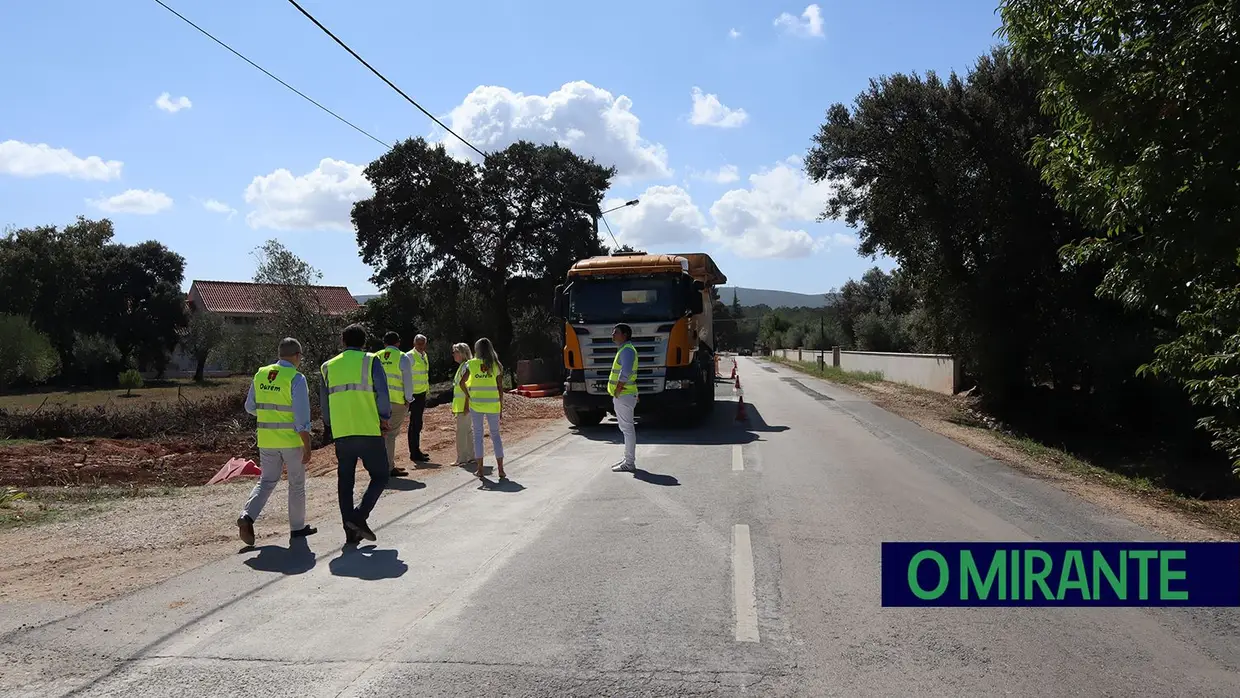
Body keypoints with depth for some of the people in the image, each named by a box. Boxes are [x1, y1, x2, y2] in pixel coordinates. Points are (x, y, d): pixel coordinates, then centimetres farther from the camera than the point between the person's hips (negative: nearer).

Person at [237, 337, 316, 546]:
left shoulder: (260, 375, 3)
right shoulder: (296, 379, -15)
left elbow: (250, 407, 13)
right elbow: (302, 418, -17)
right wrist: (307, 447, -12)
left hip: (266, 440, 5)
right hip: (292, 440, -5)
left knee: (266, 480, 16)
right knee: (296, 484, 10)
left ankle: (248, 515, -4)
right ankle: (297, 527, 20)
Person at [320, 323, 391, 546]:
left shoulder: (328, 366, 13)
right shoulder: (370, 361, 0)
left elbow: (324, 401, 16)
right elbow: (382, 393, -9)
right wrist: (384, 418, 4)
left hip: (341, 433, 4)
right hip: (368, 430, -4)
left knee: (345, 481, 11)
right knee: (380, 475, 8)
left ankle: (351, 531, 13)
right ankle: (360, 516, -9)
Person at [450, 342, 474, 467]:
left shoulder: (466, 367, -15)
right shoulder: (462, 366, 16)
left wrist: (466, 405, -23)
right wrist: (455, 407, 21)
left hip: (464, 404, -10)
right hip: (461, 404, 10)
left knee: (461, 431, -7)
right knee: (468, 430, 13)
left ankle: (462, 458, -3)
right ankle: (471, 456, 19)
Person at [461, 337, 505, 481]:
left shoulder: (471, 364, -3)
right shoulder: (496, 365, 0)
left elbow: (461, 382, -8)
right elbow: (500, 388, 0)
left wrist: (468, 396, 7)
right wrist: (501, 406, 7)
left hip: (476, 404, -1)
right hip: (492, 405, 1)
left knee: (478, 435, 10)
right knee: (495, 435, 9)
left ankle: (480, 469, 10)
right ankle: (500, 469, 4)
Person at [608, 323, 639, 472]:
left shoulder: (627, 350, -15)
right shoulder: (623, 349, 18)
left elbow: (625, 373, -27)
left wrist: (617, 390, -19)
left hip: (624, 395, -11)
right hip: (622, 396, 11)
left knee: (627, 428, -7)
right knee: (627, 428, 15)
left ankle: (629, 463, -5)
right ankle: (628, 459, 23)